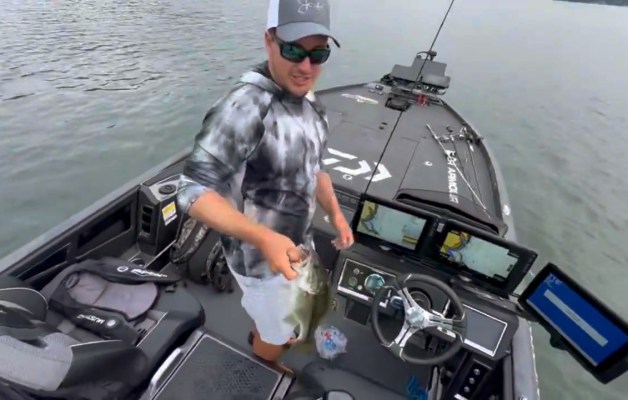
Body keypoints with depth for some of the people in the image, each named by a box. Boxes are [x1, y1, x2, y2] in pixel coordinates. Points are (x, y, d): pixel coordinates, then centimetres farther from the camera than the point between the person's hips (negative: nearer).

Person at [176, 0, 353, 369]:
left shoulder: (310, 103, -1)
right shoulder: (245, 106, -30)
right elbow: (194, 191, -31)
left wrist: (336, 214, 0)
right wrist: (264, 239, -41)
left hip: (299, 241, 8)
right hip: (261, 255, -8)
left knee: (291, 309, 34)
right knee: (277, 332, 19)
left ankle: (262, 334, 68)